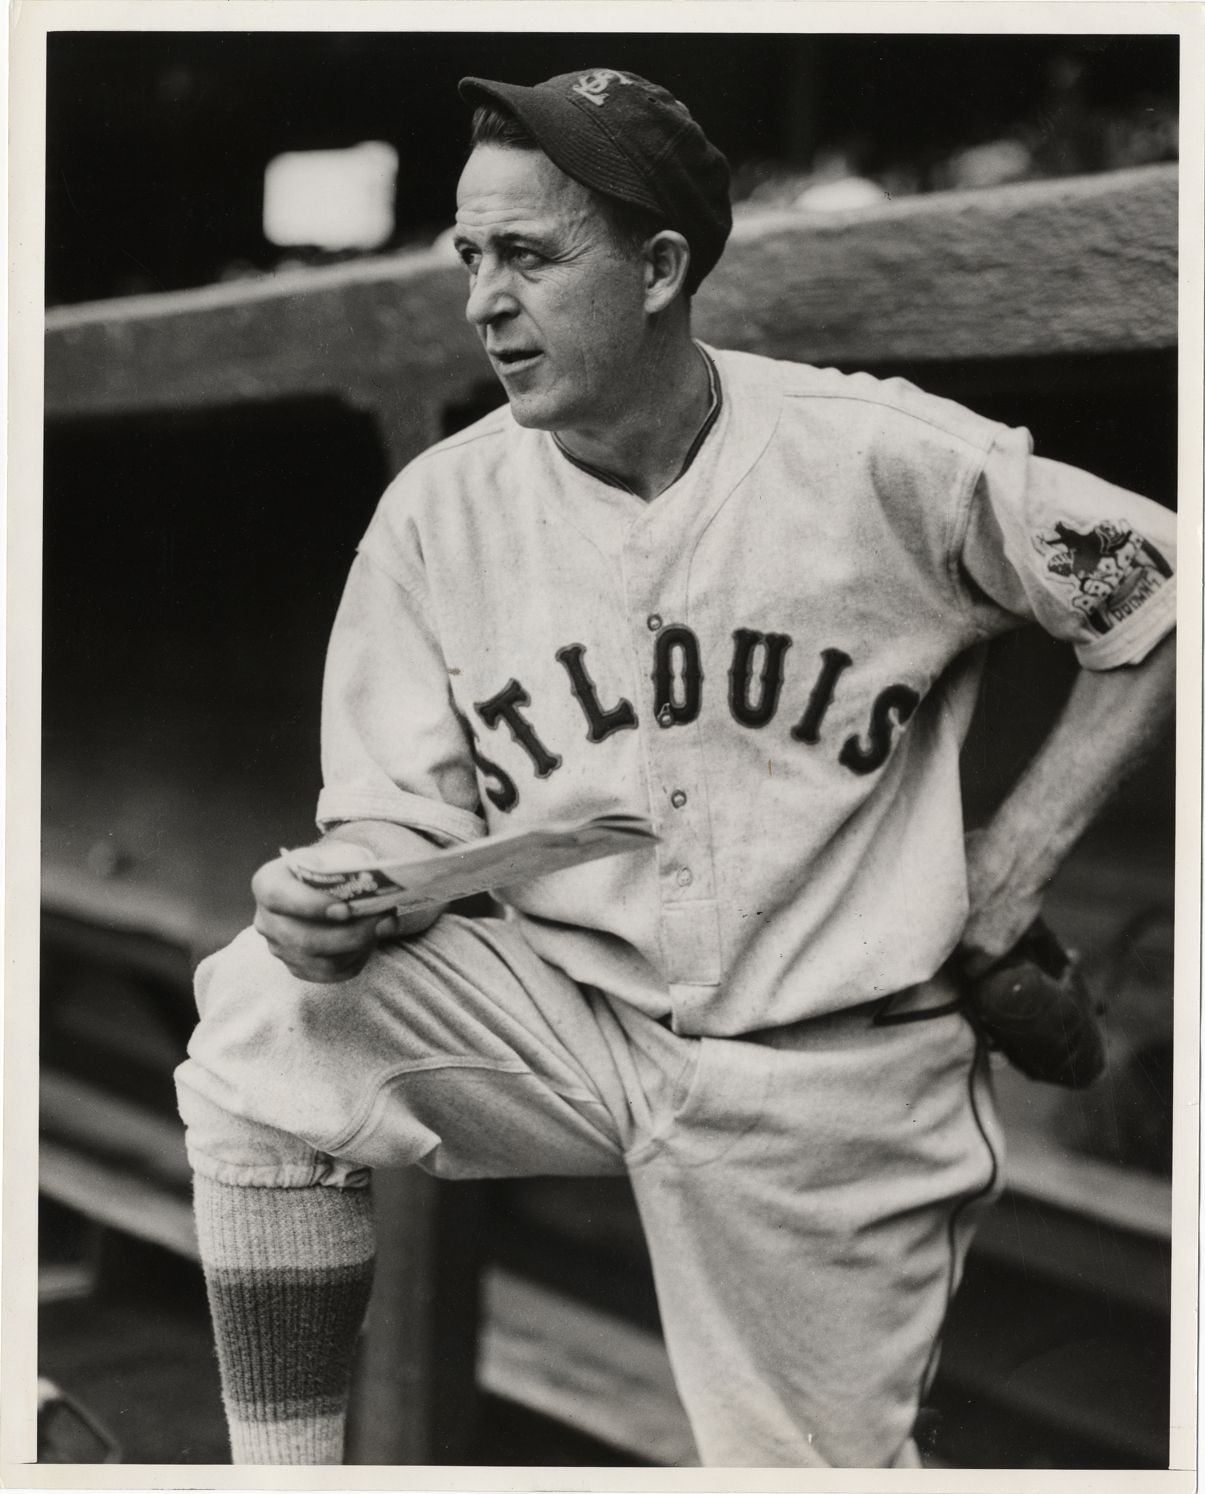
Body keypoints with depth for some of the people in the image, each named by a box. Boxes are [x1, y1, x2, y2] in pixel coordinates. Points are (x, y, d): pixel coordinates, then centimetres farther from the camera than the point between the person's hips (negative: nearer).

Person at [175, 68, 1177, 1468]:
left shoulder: (884, 460, -12)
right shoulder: (439, 507, -3)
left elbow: (1160, 596, -3)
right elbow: (401, 820, 1)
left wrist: (1008, 869, -6)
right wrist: (346, 902, -22)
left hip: (828, 1073, -2)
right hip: (563, 1023, 2)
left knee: (802, 1461, 4)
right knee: (264, 1015, -22)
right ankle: (284, 1467, -11)